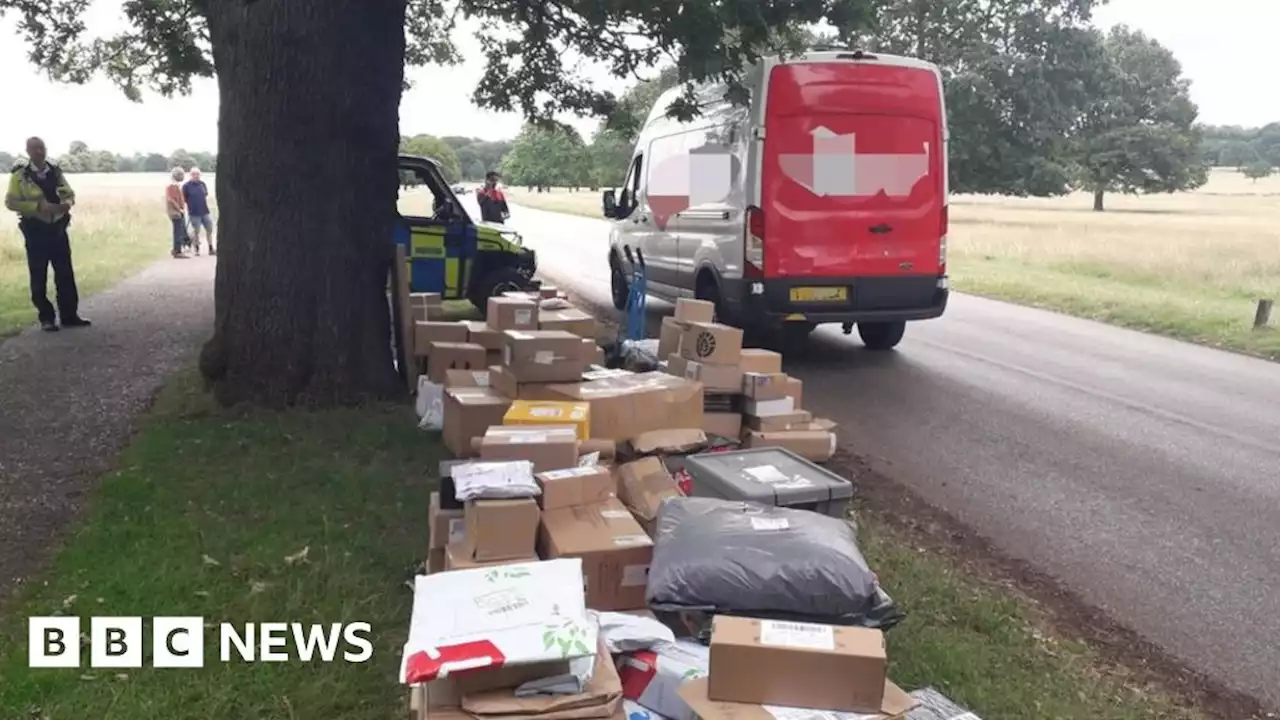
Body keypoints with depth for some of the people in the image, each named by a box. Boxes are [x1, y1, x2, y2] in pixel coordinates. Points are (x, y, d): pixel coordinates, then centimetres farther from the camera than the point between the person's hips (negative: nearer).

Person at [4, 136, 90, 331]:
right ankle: (46, 318, 11)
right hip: (35, 230, -4)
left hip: (58, 228, 4)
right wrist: (38, 206, -22)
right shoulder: (19, 174, -6)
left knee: (65, 273, 7)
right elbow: (10, 201, -10)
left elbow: (69, 194, 14)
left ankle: (69, 315, 15)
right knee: (39, 277, 3)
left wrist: (67, 203, -10)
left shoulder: (55, 171, 7)